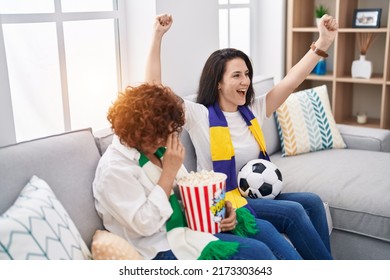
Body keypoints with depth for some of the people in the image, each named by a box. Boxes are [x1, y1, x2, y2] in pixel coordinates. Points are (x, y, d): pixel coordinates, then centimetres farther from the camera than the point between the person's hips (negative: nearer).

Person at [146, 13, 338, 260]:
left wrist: (323, 42, -8)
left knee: (312, 202, -15)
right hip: (222, 204, -6)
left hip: (256, 194, 6)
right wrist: (158, 36, -21)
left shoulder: (254, 110, 7)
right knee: (293, 212, -21)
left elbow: (292, 80, 1)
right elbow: (154, 87, -16)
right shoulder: (200, 116, -8)